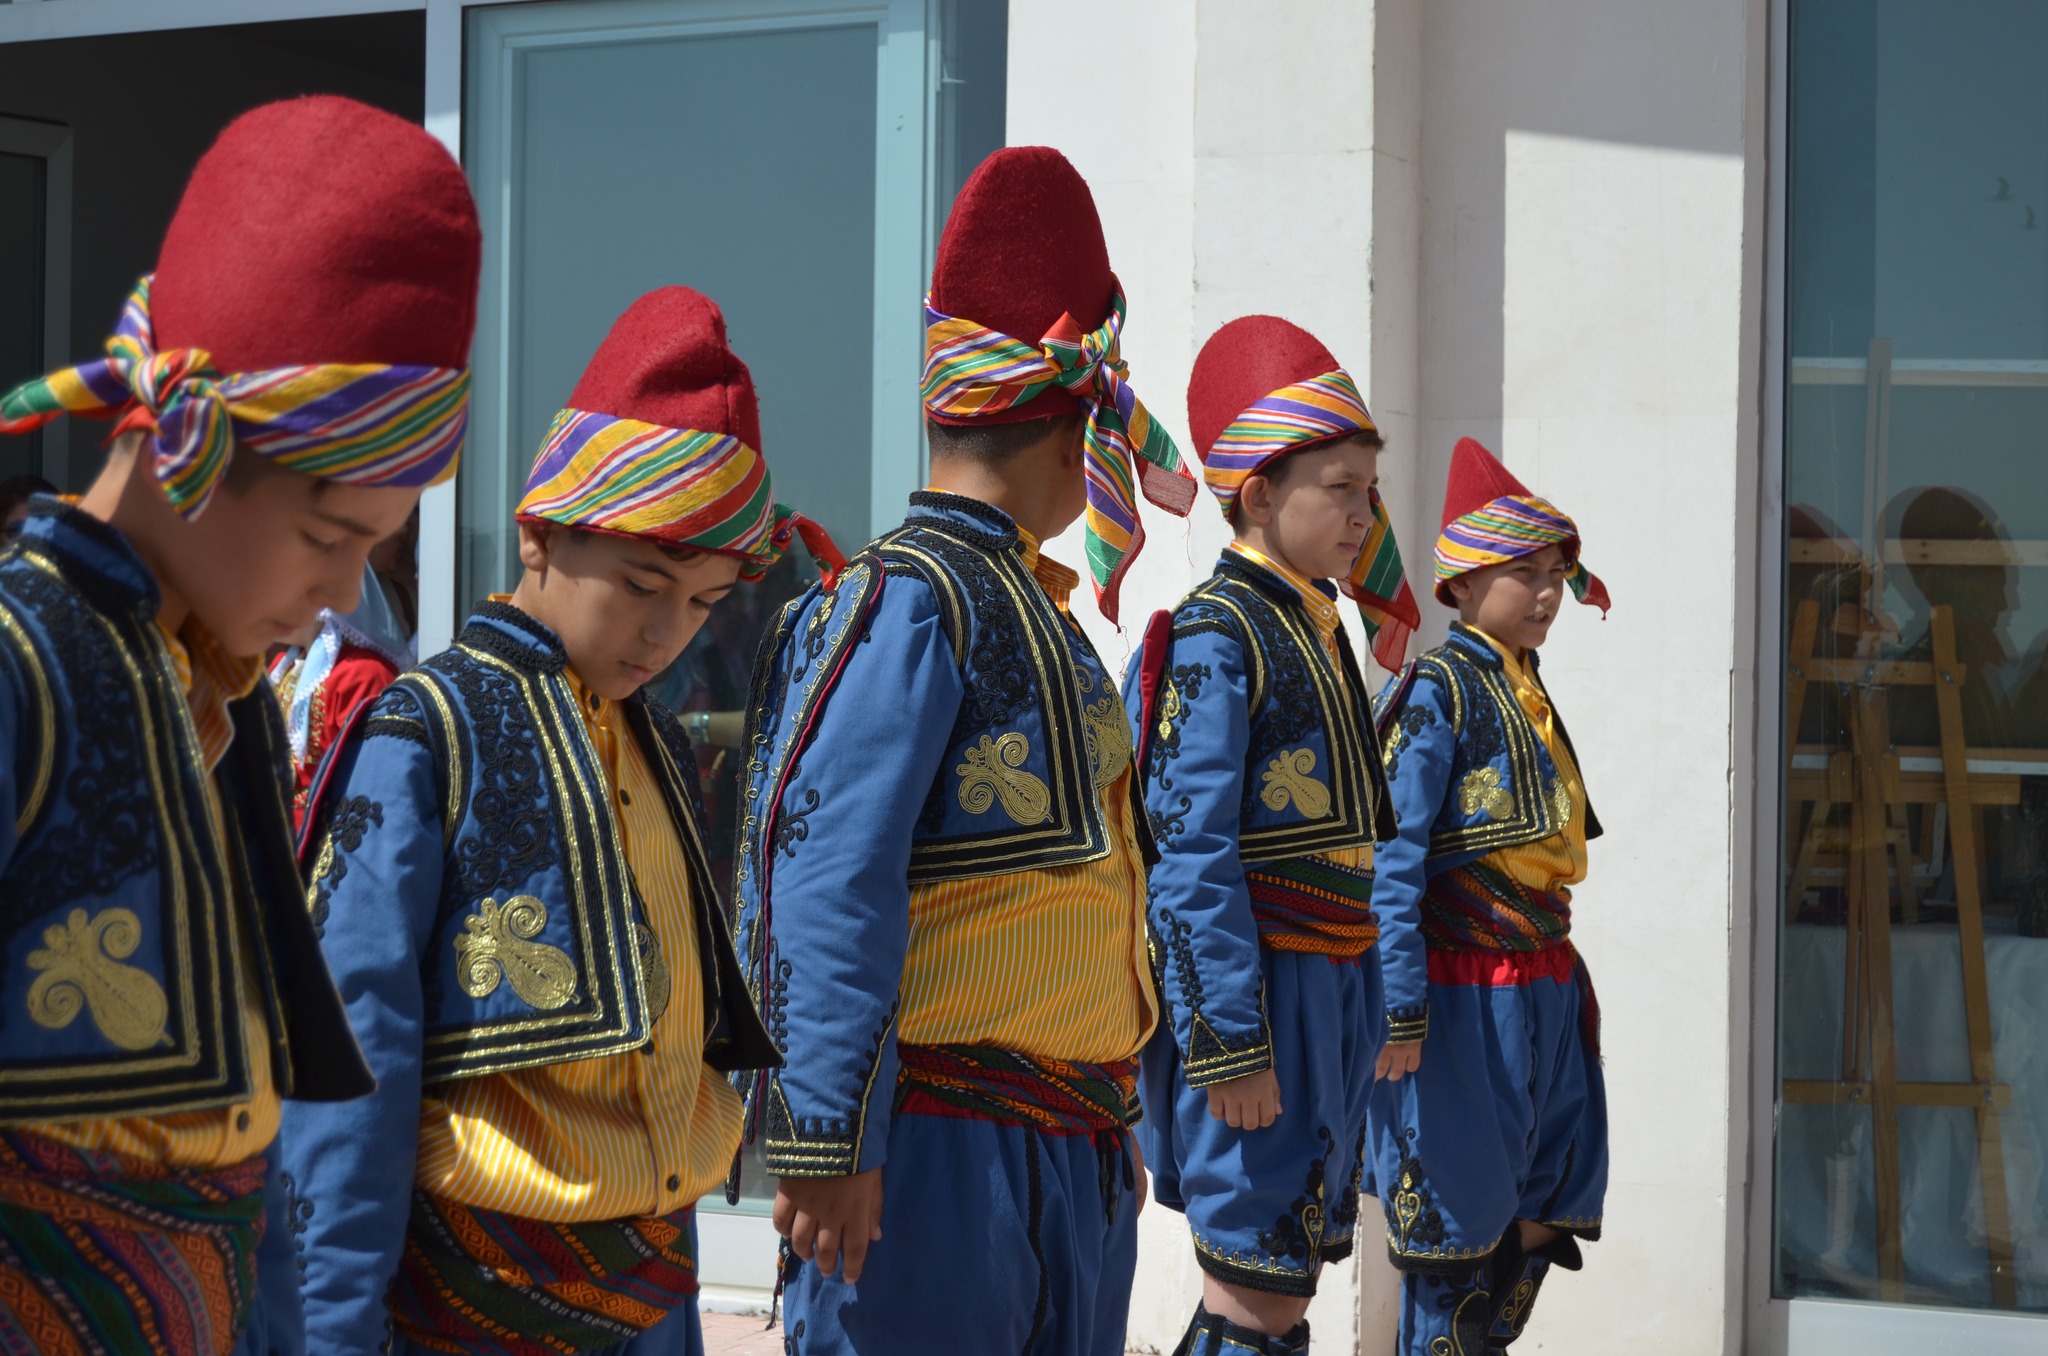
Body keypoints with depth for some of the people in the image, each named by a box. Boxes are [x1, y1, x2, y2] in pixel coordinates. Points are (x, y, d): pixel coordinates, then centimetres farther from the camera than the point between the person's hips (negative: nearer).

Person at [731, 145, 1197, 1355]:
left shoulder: (1033, 609, 15)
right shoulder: (904, 602, -13)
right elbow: (825, 885, -19)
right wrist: (827, 1138, -23)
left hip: (1075, 1150, 9)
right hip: (936, 1156, -9)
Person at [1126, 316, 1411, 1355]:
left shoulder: (1321, 633, 15)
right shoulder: (1213, 641, -12)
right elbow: (1191, 856, -17)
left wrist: (1359, 1007, 18)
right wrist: (1230, 1046, -21)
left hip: (1333, 987, 9)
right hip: (1260, 989, -9)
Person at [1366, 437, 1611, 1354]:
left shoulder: (1527, 696, 15)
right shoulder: (1438, 691, -10)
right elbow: (1394, 856, -16)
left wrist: (1564, 982, 18)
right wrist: (1399, 1006, -21)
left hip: (1545, 993, 8)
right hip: (1465, 995, -8)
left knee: (1540, 1222, 10)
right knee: (1456, 1237, -1)